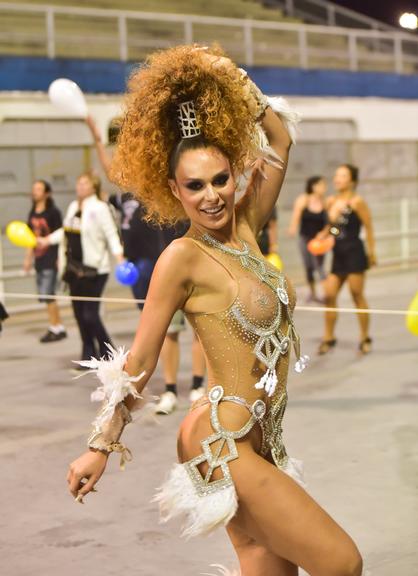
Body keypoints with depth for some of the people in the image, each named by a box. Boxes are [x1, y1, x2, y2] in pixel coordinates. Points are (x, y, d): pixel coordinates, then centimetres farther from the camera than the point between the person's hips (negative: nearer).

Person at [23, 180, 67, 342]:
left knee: (46, 295, -9)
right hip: (39, 260, 7)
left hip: (51, 259, -7)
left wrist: (60, 258, -13)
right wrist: (28, 258, 17)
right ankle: (57, 328, 16)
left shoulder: (53, 212, -8)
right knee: (45, 296, 8)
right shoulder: (32, 214, 12)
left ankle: (55, 328, 1)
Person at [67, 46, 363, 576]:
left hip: (258, 439, 8)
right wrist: (101, 447, -6)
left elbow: (281, 141, 19)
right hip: (222, 442, -7)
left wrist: (236, 86, 12)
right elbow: (139, 362, -8)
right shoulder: (183, 258, -12)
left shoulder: (243, 229, 7)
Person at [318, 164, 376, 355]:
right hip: (337, 254, 6)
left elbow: (368, 227, -6)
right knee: (329, 296, 1)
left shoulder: (357, 201, -9)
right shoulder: (331, 201, 9)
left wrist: (371, 253, -6)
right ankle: (329, 338, 12)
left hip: (354, 253, -6)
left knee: (357, 295, 0)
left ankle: (365, 338, 12)